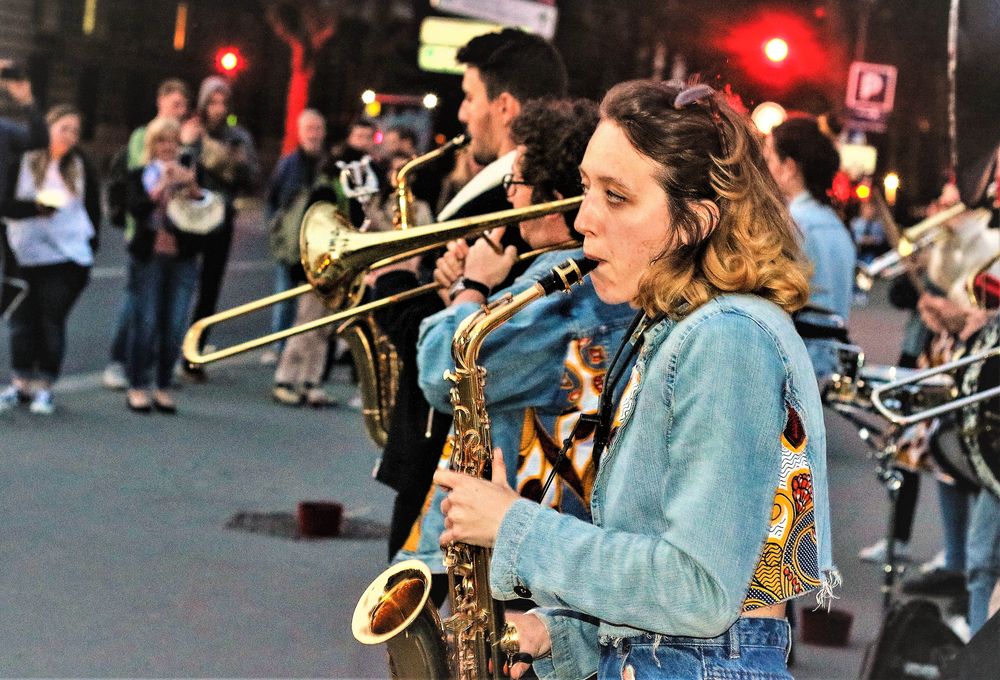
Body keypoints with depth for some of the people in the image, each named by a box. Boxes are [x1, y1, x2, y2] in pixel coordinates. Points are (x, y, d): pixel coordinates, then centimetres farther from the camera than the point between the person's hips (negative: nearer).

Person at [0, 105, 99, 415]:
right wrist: (34, 207, -23)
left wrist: (90, 244, 10)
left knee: (52, 321, -1)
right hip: (25, 257, -1)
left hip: (68, 258, 1)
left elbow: (93, 209, 16)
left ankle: (44, 386, 9)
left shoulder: (81, 167, 7)